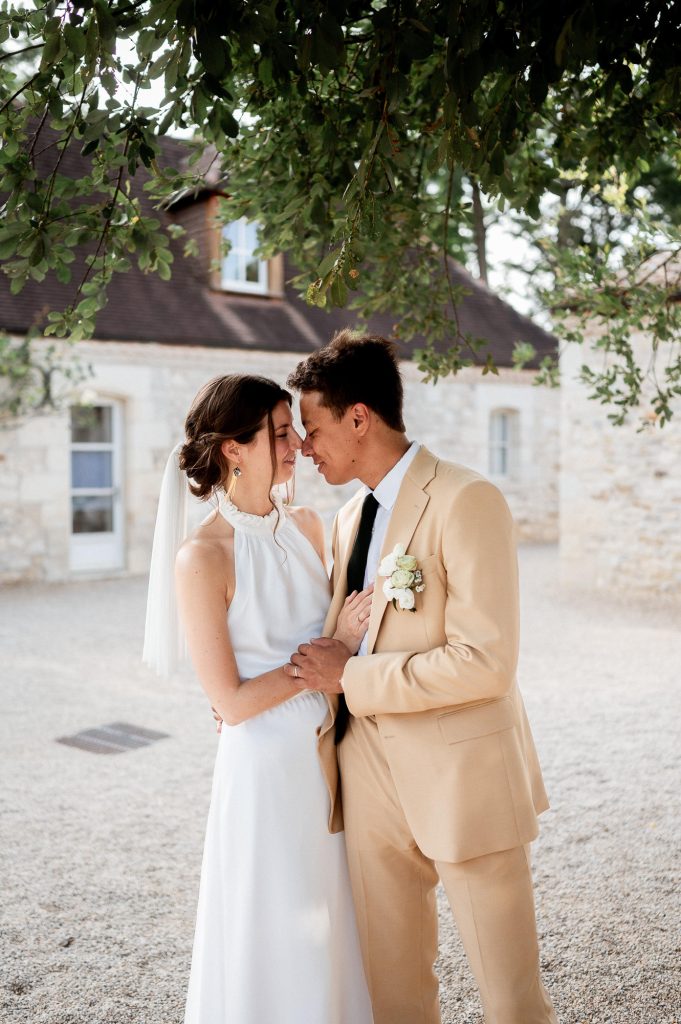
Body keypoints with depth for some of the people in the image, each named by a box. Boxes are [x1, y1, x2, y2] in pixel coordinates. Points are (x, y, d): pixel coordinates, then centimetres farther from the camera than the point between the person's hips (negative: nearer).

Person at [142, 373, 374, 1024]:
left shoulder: (305, 526, 2)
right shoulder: (202, 557, -18)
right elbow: (231, 701, -17)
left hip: (330, 752, 6)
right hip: (267, 767, -6)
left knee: (333, 926, 21)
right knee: (275, 932, 10)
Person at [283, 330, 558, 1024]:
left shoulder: (466, 501, -15)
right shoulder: (350, 518, 11)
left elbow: (485, 663, -22)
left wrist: (351, 677, -16)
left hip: (463, 781, -7)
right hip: (373, 779, 7)